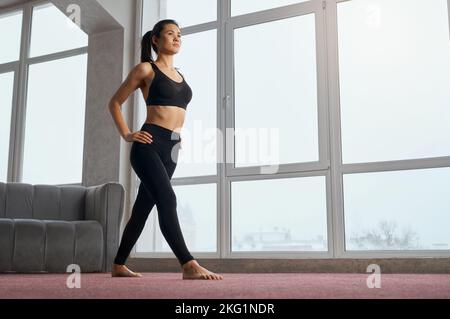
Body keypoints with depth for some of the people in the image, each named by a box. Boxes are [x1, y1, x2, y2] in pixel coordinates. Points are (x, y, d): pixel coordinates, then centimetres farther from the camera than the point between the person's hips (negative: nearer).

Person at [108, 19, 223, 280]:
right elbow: (115, 103, 7)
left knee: (143, 208, 10)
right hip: (149, 144, -6)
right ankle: (189, 265, -28)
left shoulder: (180, 75, 20)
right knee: (167, 200, -22)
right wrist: (127, 135, -3)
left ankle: (119, 265, 21)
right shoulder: (146, 69, 3)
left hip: (172, 148, 7)